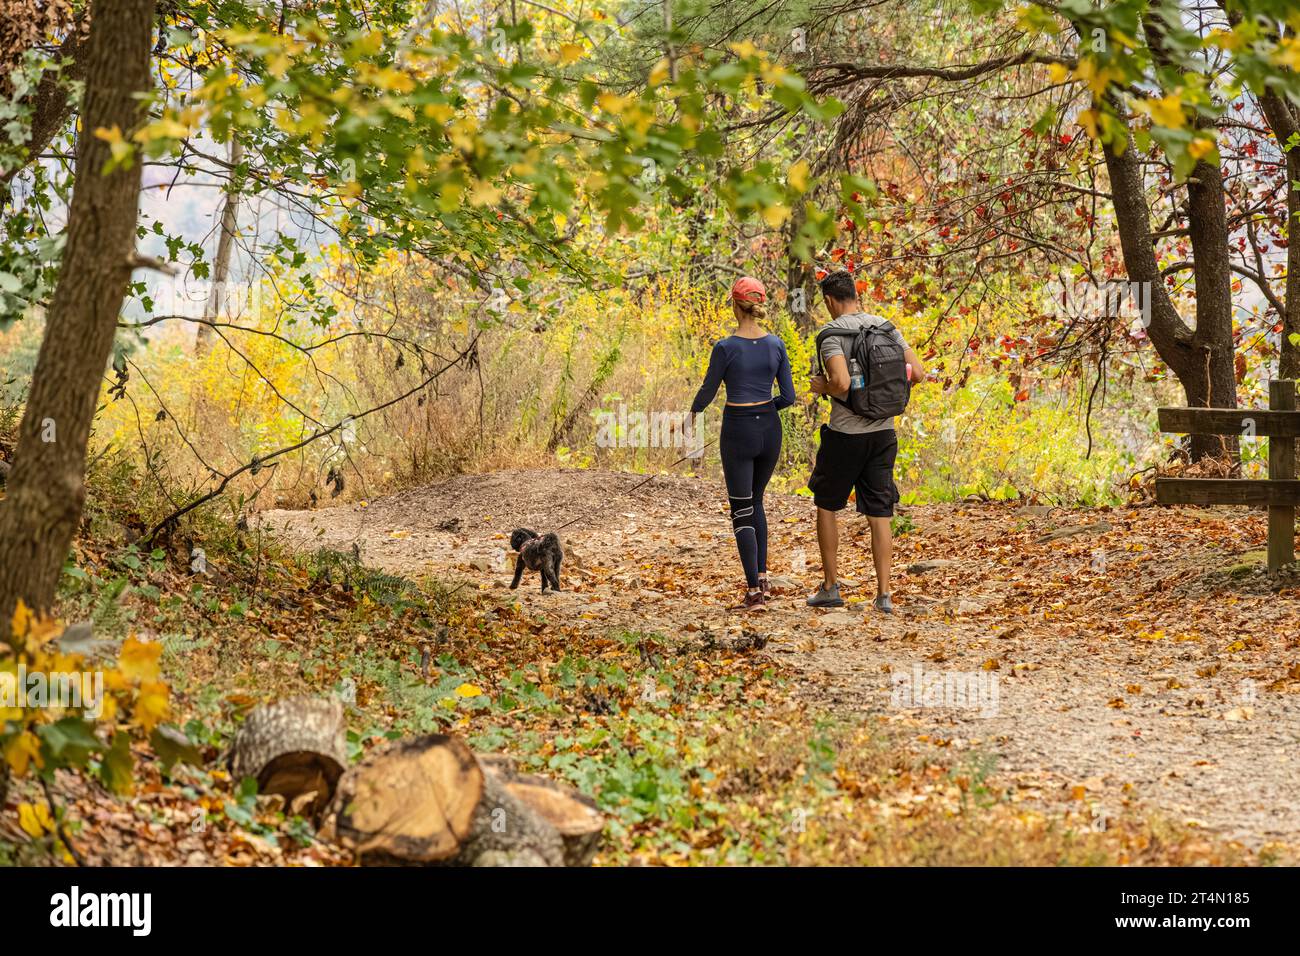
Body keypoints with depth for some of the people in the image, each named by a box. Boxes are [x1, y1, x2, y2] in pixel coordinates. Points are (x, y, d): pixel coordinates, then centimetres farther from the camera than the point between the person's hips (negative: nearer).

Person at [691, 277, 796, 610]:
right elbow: (788, 396, 2)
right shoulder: (776, 345, -2)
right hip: (769, 430, 4)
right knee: (755, 501, 25)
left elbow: (707, 392, -3)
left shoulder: (725, 348, -15)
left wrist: (694, 410, 20)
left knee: (742, 511, 2)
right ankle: (761, 576, 23)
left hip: (737, 433, -4)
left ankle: (755, 591, -7)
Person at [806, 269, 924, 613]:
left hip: (846, 434, -4)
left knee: (826, 505, 14)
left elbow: (842, 383, -26)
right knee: (879, 514, 7)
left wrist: (822, 387, -5)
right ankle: (884, 594, 3)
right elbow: (917, 372, 2)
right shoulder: (885, 327, 5)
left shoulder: (831, 333, -12)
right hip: (883, 432, 5)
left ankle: (830, 588, 17)